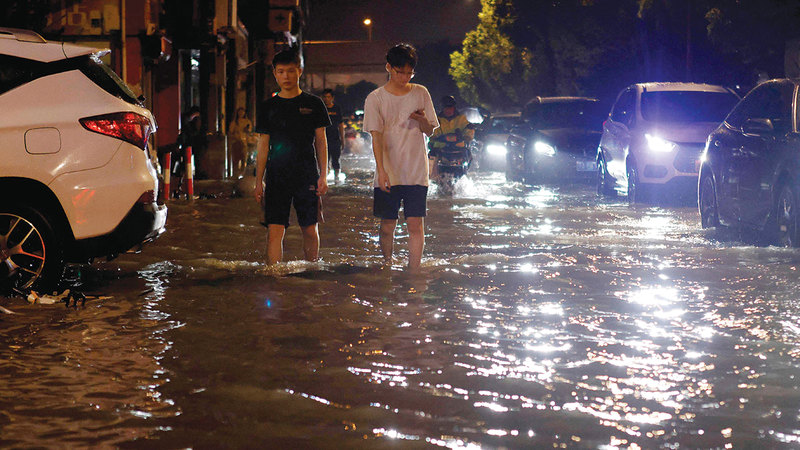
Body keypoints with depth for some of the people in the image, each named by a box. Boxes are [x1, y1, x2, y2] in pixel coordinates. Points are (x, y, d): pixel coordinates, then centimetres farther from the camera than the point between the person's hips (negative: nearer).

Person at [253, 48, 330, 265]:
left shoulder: (313, 104, 5)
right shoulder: (269, 107, 8)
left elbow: (321, 142, 6)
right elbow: (263, 146, 9)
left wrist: (323, 176, -2)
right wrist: (259, 181, 4)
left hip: (307, 177, -1)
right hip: (277, 177, 1)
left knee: (310, 229, 3)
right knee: (274, 230, -8)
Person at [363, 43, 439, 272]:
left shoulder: (421, 93, 8)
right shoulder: (375, 98, 1)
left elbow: (430, 131, 12)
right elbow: (376, 136, -5)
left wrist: (422, 120, -12)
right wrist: (382, 170, -17)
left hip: (416, 173, 1)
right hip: (388, 175, -1)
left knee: (416, 224, -7)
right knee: (387, 227, 2)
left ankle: (413, 272, -5)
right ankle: (387, 267, 20)